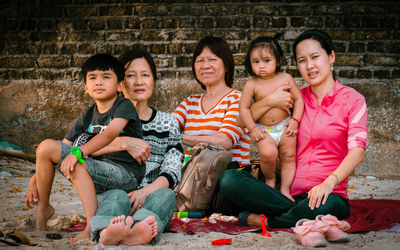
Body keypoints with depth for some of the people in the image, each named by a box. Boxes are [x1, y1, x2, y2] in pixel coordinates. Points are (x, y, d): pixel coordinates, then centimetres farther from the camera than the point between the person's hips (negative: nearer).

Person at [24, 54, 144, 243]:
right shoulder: (87, 116, 13)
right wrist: (36, 178, 1)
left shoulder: (124, 106, -4)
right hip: (97, 166, 7)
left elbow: (110, 133, -23)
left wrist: (77, 152, -34)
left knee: (76, 166, -33)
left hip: (125, 173, -7)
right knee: (47, 147, -5)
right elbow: (64, 146, 10)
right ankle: (42, 209, 8)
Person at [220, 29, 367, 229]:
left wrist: (329, 182, -29)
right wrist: (271, 100, -4)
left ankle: (259, 219, -19)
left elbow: (357, 149, -11)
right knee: (228, 179, -19)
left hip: (331, 194, -3)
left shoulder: (351, 99, 4)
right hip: (291, 194, 3)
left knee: (327, 205, -41)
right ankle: (301, 215, -22)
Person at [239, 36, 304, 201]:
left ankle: (285, 189, 10)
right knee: (267, 153, -24)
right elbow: (243, 107, -4)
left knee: (289, 156, 1)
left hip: (284, 126, 2)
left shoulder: (286, 79, -2)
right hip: (263, 129, -2)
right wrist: (252, 129, -10)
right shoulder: (251, 84, -7)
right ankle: (270, 178, 3)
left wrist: (295, 120, -6)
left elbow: (298, 99, 5)